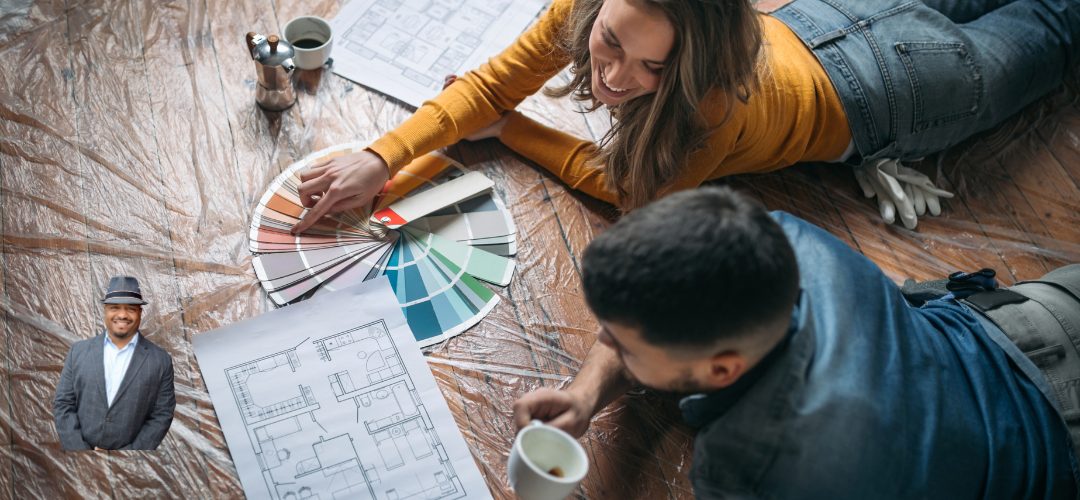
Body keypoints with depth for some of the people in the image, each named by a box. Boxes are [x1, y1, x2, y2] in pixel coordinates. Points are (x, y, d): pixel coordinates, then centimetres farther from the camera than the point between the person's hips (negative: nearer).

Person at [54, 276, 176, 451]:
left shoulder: (160, 360, -6)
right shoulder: (79, 351, -1)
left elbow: (161, 415, -7)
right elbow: (63, 404, -1)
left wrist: (128, 453, -15)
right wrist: (80, 449, -11)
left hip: (130, 449, -1)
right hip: (79, 447, 1)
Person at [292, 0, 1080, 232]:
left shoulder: (719, 108, -50)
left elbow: (629, 189, -34)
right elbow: (495, 84, -28)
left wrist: (504, 131, -30)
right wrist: (381, 159, -39)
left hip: (884, 95, -4)